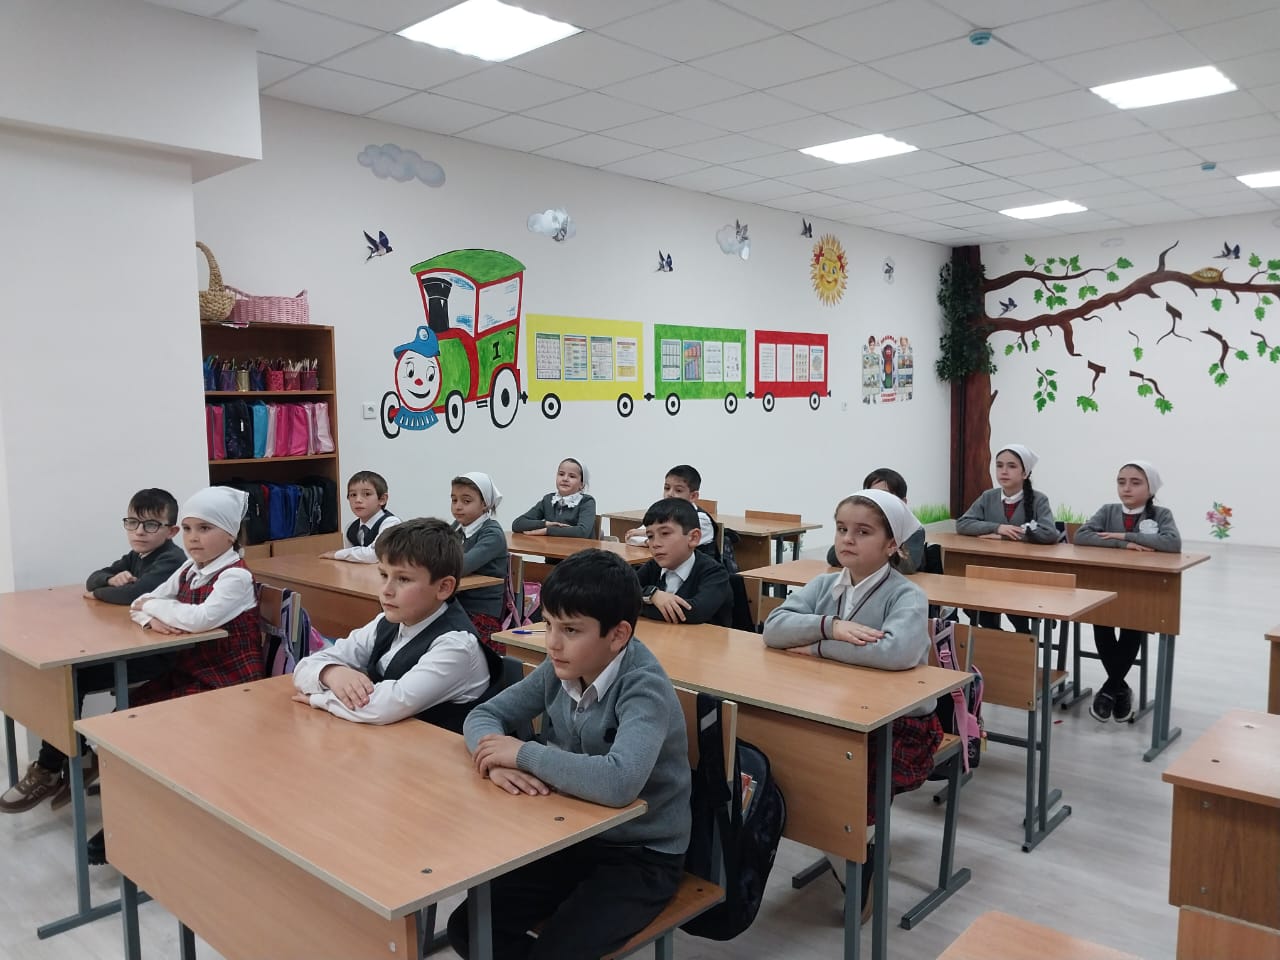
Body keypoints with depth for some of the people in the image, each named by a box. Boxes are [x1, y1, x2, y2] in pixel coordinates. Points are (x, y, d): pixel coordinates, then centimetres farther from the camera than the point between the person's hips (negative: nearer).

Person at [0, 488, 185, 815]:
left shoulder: (171, 560, -17)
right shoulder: (135, 557, 14)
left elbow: (134, 593, -32)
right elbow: (93, 580, 14)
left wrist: (99, 594, -12)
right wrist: (111, 580, -10)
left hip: (156, 654, -9)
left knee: (71, 679, -15)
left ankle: (50, 770, 2)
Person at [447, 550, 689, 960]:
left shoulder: (645, 688, -26)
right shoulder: (560, 669, -6)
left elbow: (619, 782, -43)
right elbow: (483, 714, 2)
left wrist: (524, 754, -30)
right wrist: (498, 761, -22)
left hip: (641, 855, -6)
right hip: (572, 838, 6)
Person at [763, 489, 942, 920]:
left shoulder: (907, 596, -14)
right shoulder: (824, 585, 2)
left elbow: (897, 652, -35)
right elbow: (773, 628, -12)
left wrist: (818, 647, -24)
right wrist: (830, 625, -28)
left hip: (899, 727, -5)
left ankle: (859, 883, 9)